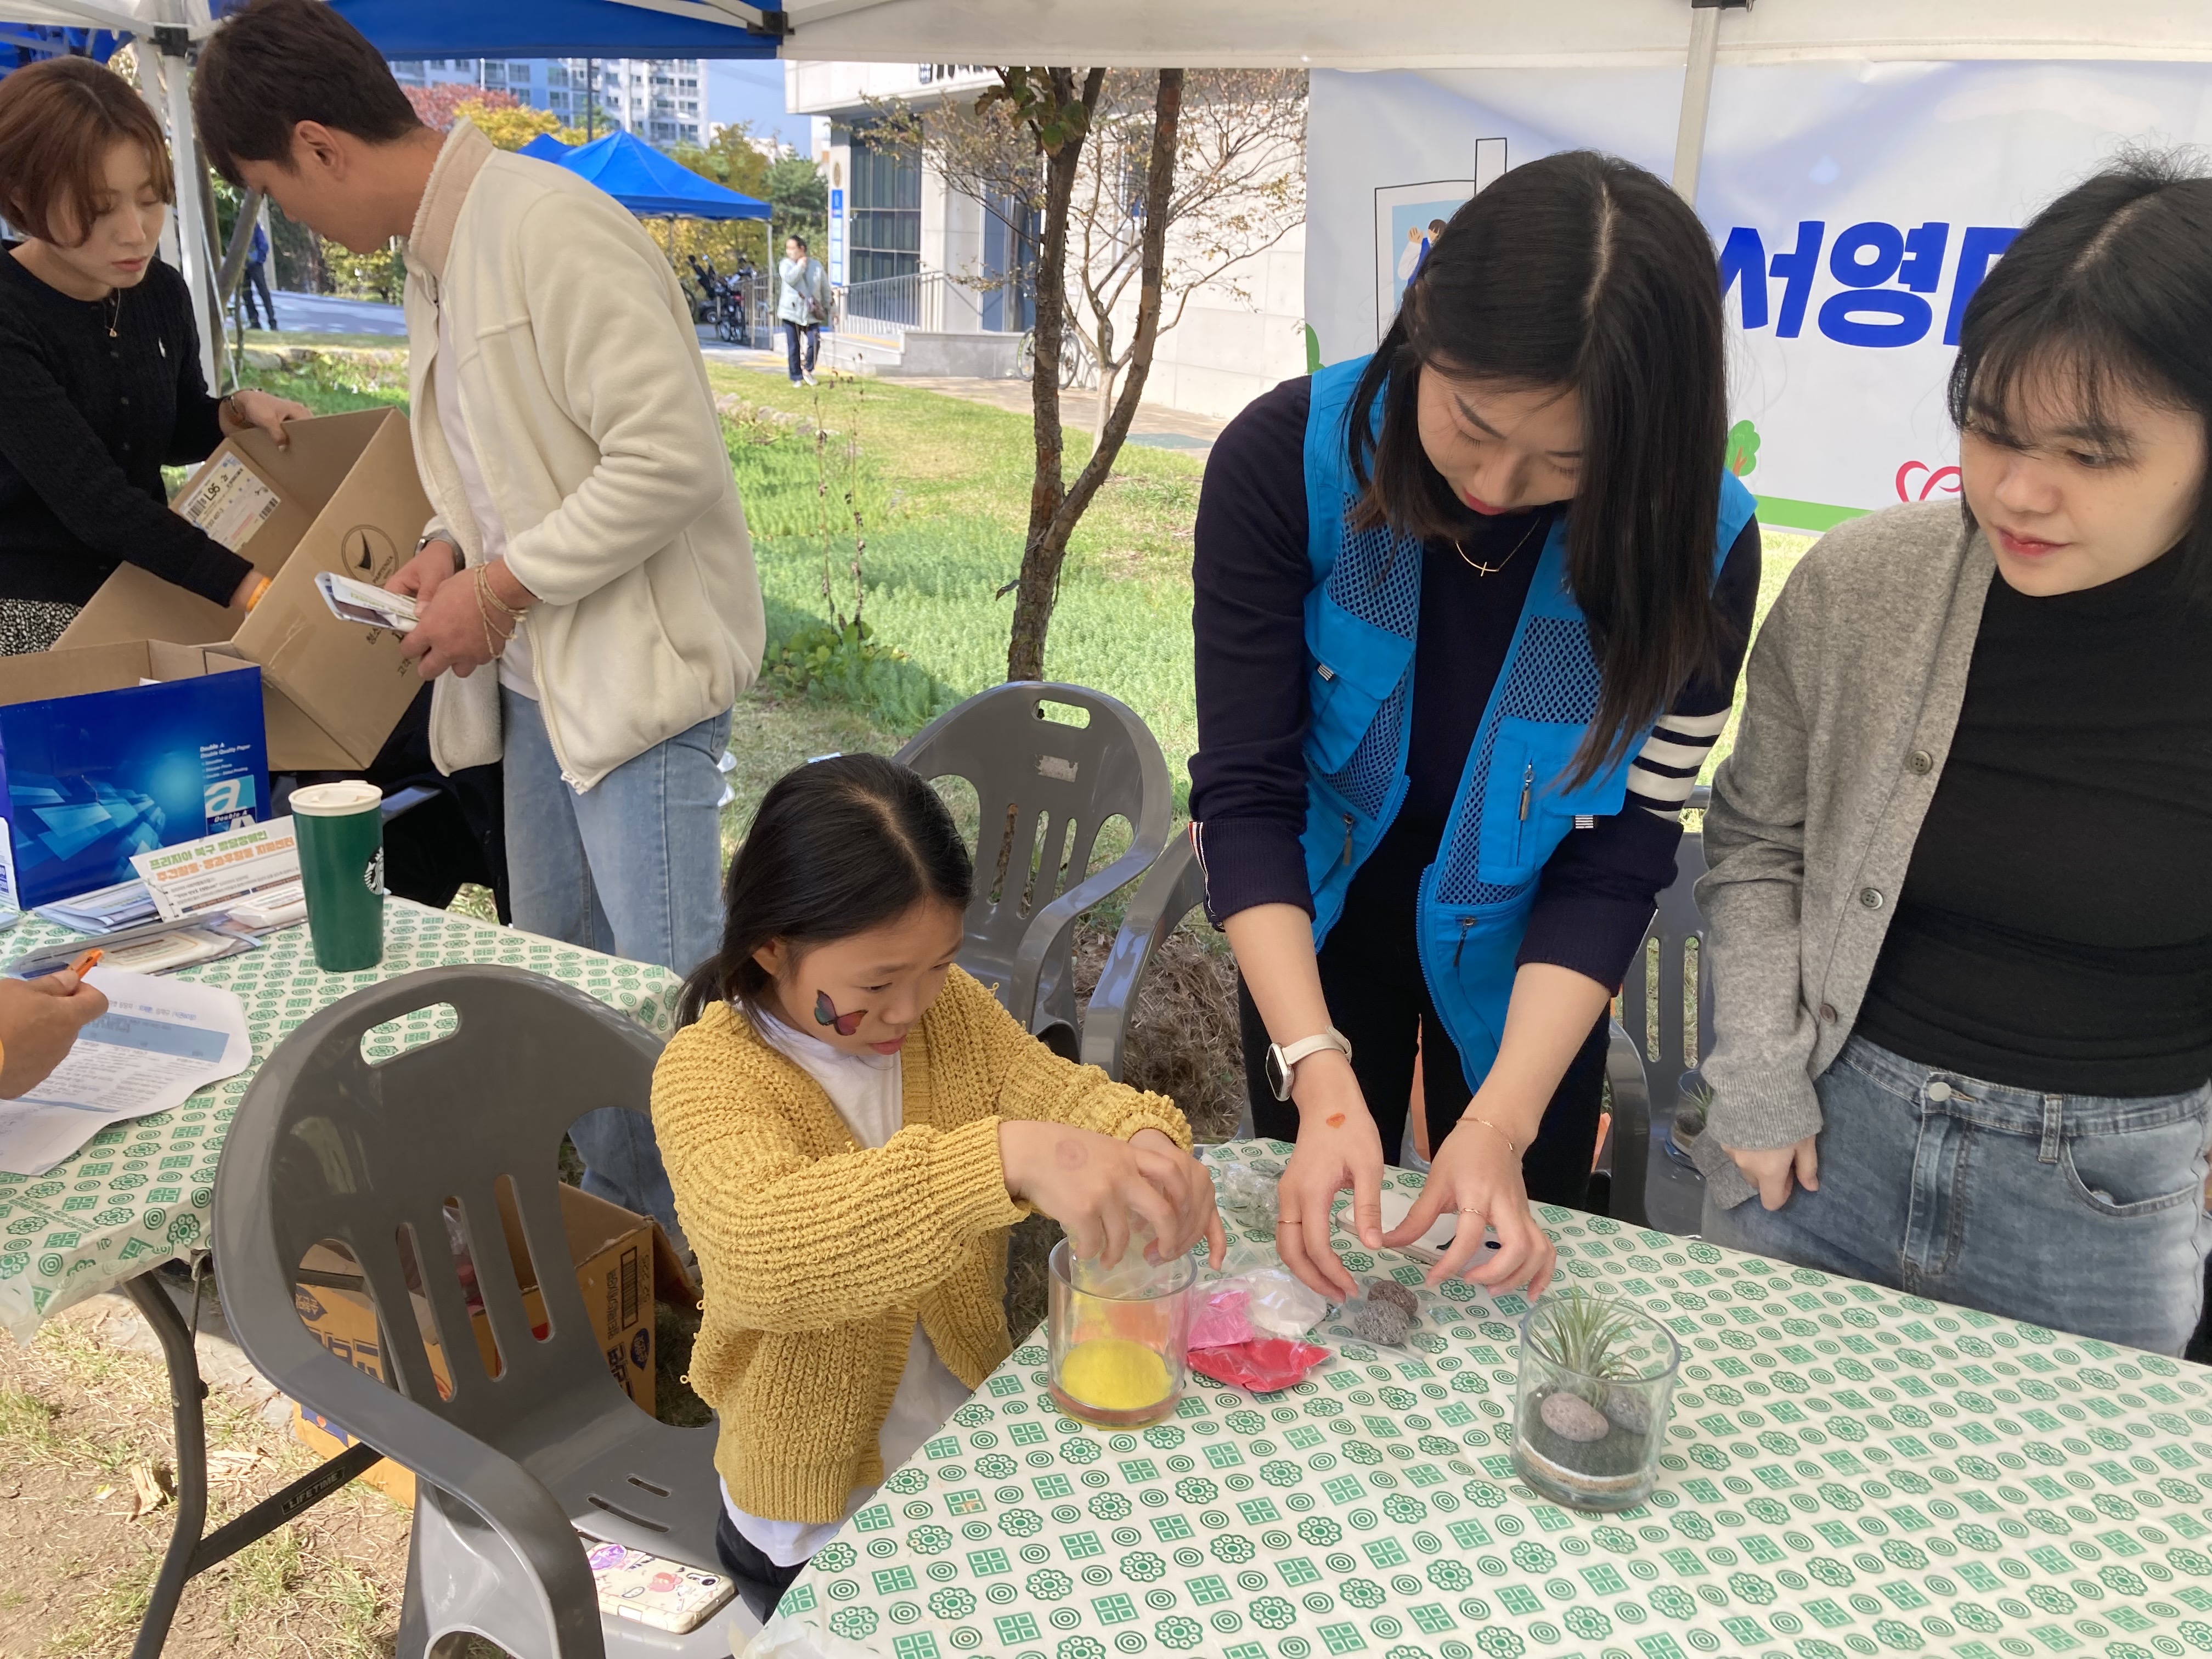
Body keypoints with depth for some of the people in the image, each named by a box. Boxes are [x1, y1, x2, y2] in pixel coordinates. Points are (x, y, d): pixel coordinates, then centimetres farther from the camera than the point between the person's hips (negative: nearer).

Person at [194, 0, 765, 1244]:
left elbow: (673, 457, -23)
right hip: (540, 674, 10)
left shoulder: (552, 229, -17)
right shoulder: (436, 254, 13)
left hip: (638, 662, -10)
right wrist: (457, 545, 5)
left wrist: (502, 588, -15)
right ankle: (617, 1225, 33)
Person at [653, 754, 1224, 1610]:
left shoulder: (948, 1004, -5)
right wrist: (1005, 1155, -53)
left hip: (970, 1438, 5)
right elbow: (753, 1253, -41)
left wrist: (1144, 1138, -36)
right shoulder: (707, 1071, -23)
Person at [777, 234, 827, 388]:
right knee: (793, 347, 2)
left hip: (811, 313, 1)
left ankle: (807, 369, 13)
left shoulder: (816, 265, 4)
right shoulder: (786, 264, 0)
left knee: (814, 342, -13)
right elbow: (790, 278, -21)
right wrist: (800, 265, -10)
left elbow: (825, 289, 11)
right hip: (791, 312, -1)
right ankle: (797, 378, 14)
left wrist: (827, 308, 10)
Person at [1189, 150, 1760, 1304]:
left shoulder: (1696, 547, -26)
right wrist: (1320, 1078, -35)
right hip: (1319, 911, 1)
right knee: (1318, 1254, 20)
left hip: (1515, 942, 0)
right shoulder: (1287, 461, -27)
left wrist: (1503, 1120, -31)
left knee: (1508, 1273, 18)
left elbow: (1615, 859, -21)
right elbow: (1245, 795, -26)